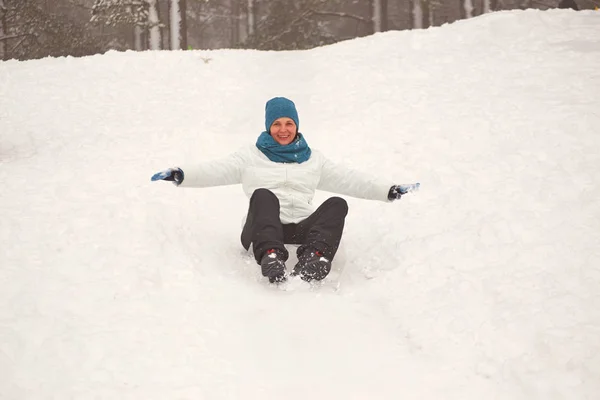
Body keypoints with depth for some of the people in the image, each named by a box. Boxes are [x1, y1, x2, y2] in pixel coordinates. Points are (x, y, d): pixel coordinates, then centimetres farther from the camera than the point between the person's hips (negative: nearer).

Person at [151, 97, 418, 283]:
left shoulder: (313, 160, 25)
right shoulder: (251, 156, 18)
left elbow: (349, 179, 23)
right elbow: (215, 171, 5)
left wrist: (388, 191, 15)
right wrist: (181, 175, -12)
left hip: (302, 229, 2)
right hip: (262, 229, -2)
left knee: (338, 204, -24)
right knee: (263, 195, -34)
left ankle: (314, 257, -50)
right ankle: (270, 256, -57)